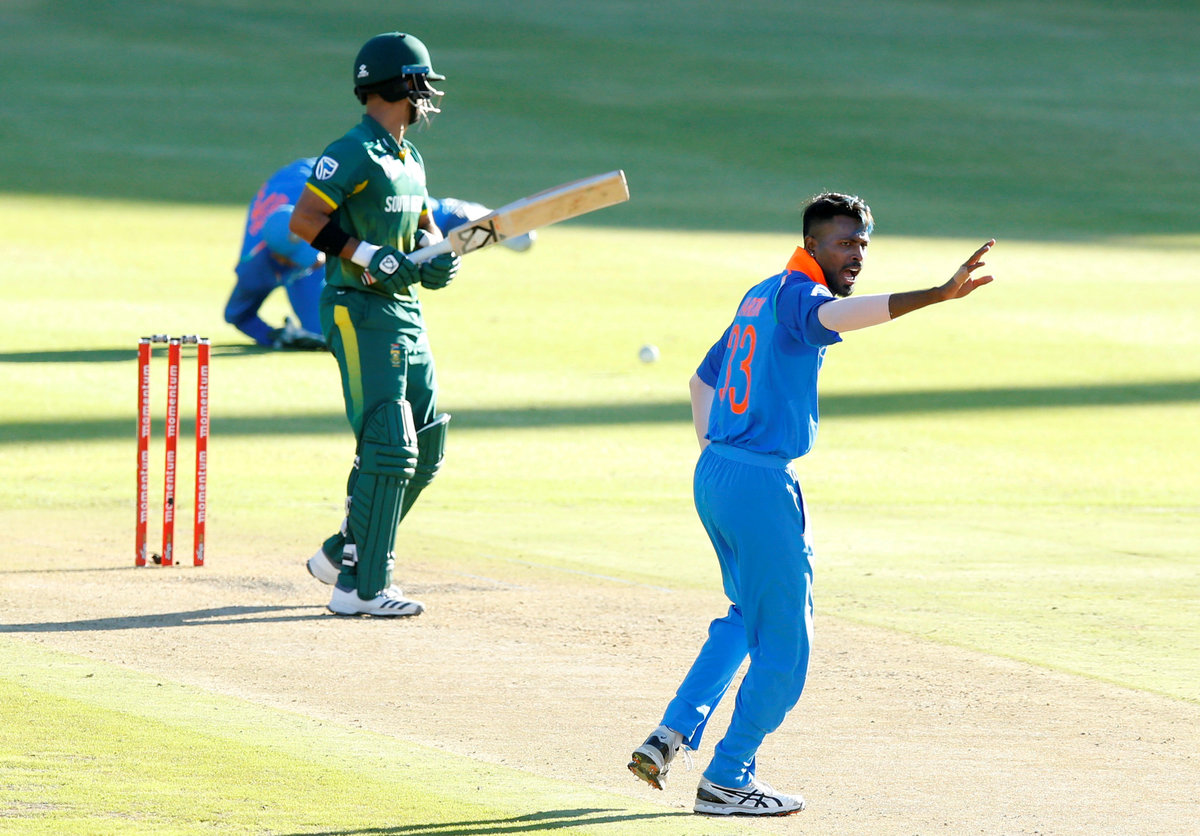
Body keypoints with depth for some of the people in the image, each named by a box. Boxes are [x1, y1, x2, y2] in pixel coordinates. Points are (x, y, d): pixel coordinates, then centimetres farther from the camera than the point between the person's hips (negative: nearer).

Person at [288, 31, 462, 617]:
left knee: (425, 450, 11)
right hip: (360, 313, -10)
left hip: (406, 314, 10)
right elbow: (303, 220, -19)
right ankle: (359, 588, -11)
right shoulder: (354, 153, -12)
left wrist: (434, 256, 5)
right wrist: (376, 259, -22)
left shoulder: (410, 160, 17)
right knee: (387, 449, -14)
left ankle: (342, 555, 23)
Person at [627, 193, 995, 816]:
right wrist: (938, 295, -47)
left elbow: (702, 380, 27)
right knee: (783, 646, 2)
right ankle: (726, 781, 8)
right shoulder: (798, 293, -12)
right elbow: (837, 315, -36)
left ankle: (673, 733, 17)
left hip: (714, 474, 9)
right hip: (762, 484, -9)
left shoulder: (761, 296, 18)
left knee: (748, 613, 27)